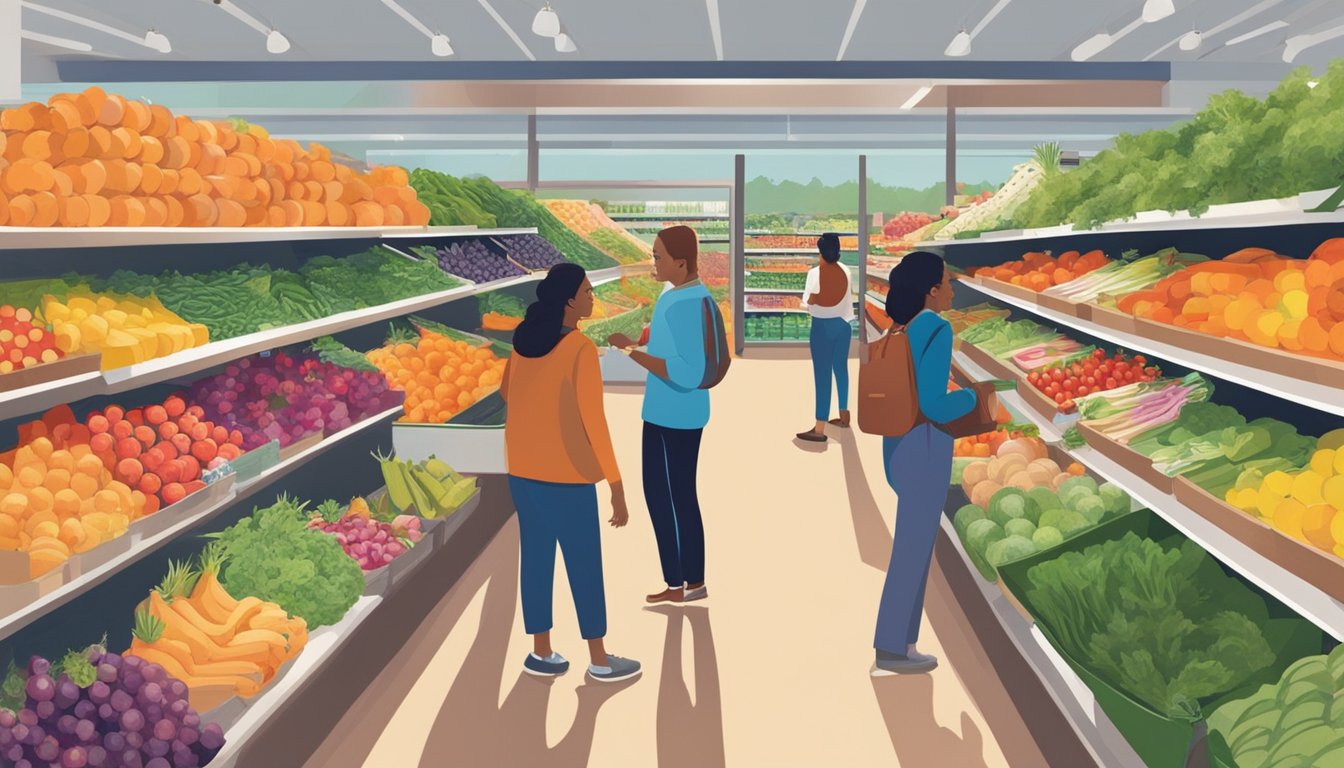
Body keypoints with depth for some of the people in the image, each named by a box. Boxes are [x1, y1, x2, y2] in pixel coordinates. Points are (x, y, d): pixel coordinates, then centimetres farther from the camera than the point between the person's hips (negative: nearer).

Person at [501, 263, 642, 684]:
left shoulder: (524, 340, 3)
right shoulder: (581, 349, -19)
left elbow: (507, 391, 19)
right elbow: (593, 420, -21)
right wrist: (616, 486, -17)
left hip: (522, 470, 7)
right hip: (566, 476, -7)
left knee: (535, 559, 14)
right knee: (585, 565, 6)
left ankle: (541, 653, 23)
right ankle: (600, 660, 17)